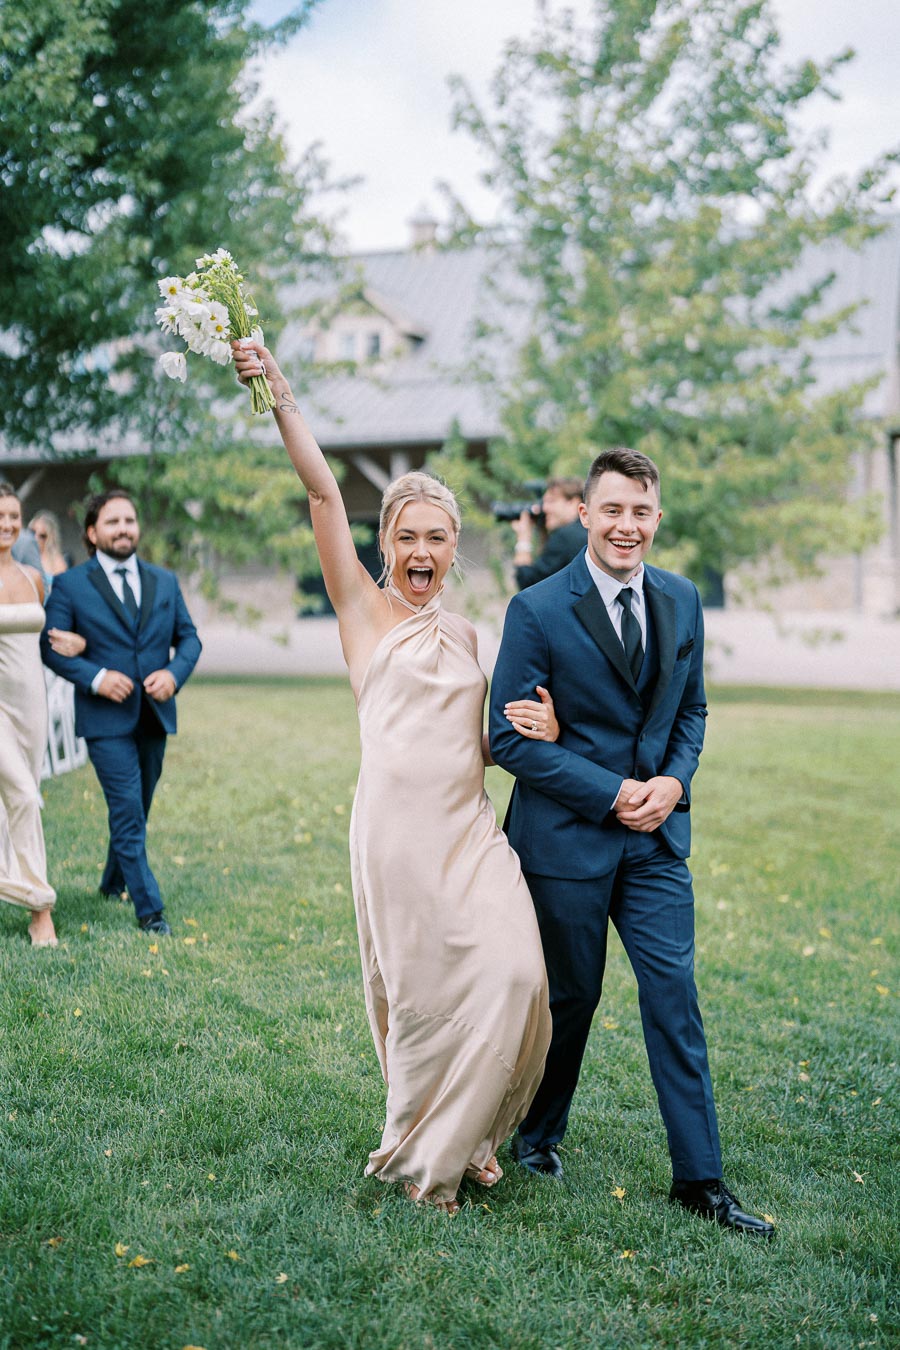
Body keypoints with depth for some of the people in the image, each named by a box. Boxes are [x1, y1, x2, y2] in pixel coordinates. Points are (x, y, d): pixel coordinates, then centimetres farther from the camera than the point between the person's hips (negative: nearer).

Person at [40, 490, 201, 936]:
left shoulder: (164, 582, 9)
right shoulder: (70, 585, -3)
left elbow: (189, 637, 11)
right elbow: (51, 646, -6)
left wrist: (174, 673, -9)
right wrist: (95, 678, -19)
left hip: (154, 715, 5)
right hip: (106, 719, -5)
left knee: (135, 810, 17)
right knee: (128, 812, -8)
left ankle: (113, 883, 38)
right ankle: (149, 910, -3)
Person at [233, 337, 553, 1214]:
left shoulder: (464, 634, 18)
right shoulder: (363, 609, 4)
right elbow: (323, 492, -6)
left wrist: (542, 730, 2)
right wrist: (279, 395, -14)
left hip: (470, 823, 4)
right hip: (398, 822, -4)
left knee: (509, 974, -7)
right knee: (421, 986, -1)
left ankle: (457, 1140, 14)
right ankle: (420, 1147, 21)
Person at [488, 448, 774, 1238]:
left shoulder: (682, 601, 4)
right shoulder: (538, 611, -12)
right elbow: (510, 737, -12)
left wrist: (674, 780, -5)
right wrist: (611, 793, -16)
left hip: (656, 834, 4)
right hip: (567, 836, -4)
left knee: (674, 994, 1)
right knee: (571, 995, 9)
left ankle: (699, 1178, 10)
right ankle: (538, 1134, 34)